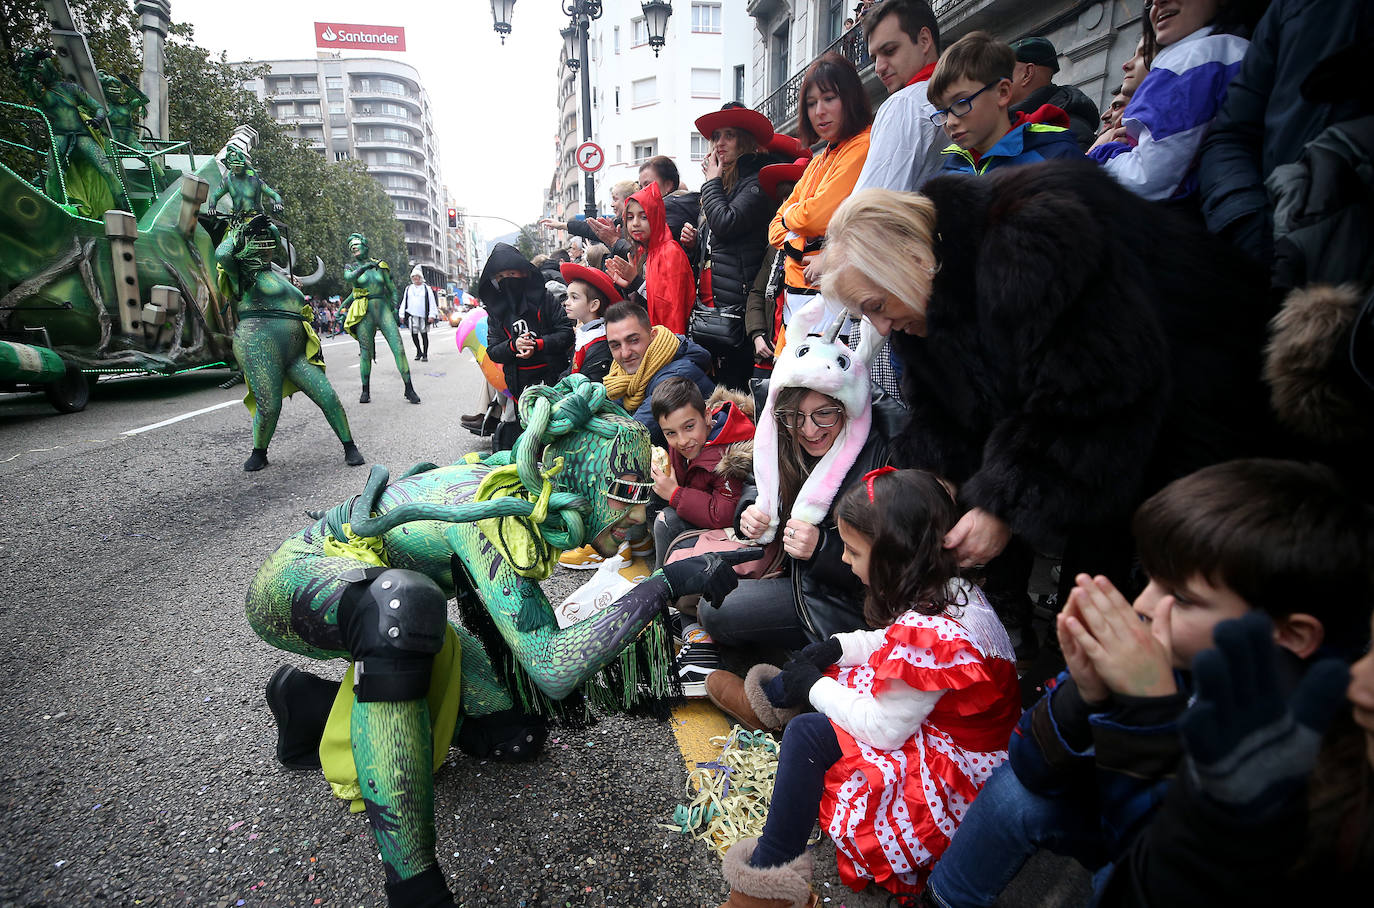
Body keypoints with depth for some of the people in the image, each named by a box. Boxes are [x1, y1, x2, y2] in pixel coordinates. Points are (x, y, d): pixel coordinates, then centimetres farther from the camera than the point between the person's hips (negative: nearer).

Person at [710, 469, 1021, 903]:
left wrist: (815, 686, -14)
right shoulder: (945, 586, -7)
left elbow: (884, 730, -28)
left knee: (805, 735, -17)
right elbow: (895, 644, 11)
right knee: (809, 671, 9)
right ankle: (765, 695, 39)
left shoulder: (931, 634, -36)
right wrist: (835, 648, -3)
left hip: (954, 769, -9)